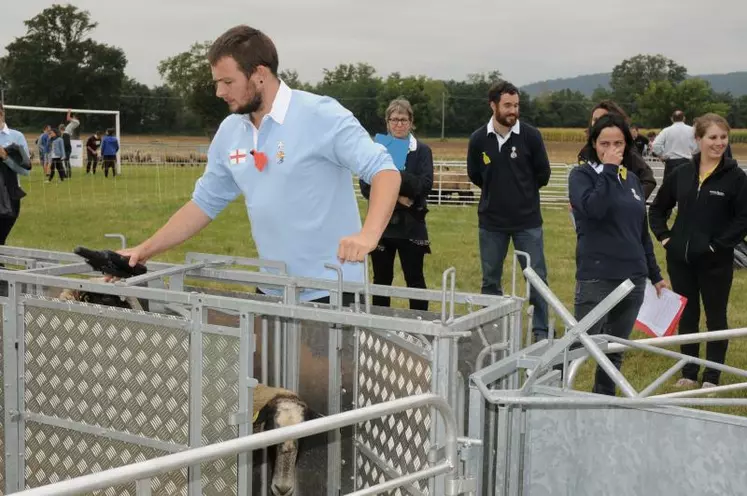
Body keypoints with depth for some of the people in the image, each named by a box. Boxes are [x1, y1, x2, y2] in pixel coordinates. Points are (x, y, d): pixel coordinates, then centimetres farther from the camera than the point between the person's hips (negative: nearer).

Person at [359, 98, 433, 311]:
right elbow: (366, 186, -3)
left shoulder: (422, 150, 2)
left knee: (414, 279, 3)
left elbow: (425, 185, -11)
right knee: (381, 280, 9)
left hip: (411, 225, -2)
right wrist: (396, 197, -16)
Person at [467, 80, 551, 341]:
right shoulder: (478, 139, -3)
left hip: (528, 221, -1)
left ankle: (541, 332, 10)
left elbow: (543, 174, 3)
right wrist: (497, 192, 8)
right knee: (490, 280, 10)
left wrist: (522, 191, 8)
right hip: (491, 221, 2)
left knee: (537, 277, 1)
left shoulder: (531, 136, -7)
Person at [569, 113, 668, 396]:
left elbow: (643, 233, 19)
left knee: (616, 349, 13)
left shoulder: (633, 181, 13)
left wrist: (655, 275, 20)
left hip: (633, 278, 5)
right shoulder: (582, 175, -2)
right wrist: (608, 169, -16)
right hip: (596, 277, -5)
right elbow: (594, 208, -24)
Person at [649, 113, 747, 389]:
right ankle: (689, 373, 26)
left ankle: (712, 377, 19)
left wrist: (719, 244, -15)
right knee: (687, 316, 13)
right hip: (680, 260, 4)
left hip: (715, 262, -4)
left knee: (715, 317, 8)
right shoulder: (681, 174, 4)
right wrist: (664, 236, 5)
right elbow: (658, 209, 15)